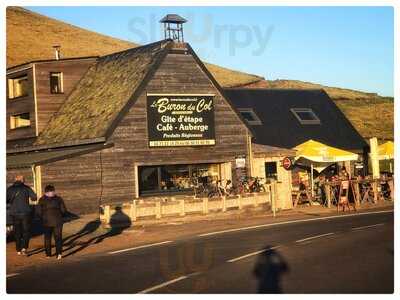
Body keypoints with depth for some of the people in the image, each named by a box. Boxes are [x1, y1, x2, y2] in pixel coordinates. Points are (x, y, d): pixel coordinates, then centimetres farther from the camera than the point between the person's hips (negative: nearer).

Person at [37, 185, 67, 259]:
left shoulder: (42, 200, 1)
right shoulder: (59, 199, 3)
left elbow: (39, 212, -2)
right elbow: (64, 210, 1)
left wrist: (43, 218, 14)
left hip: (46, 222, 0)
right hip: (57, 221, 0)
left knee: (47, 238, 14)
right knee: (58, 237, 1)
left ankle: (48, 254, 20)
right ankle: (59, 253, -16)